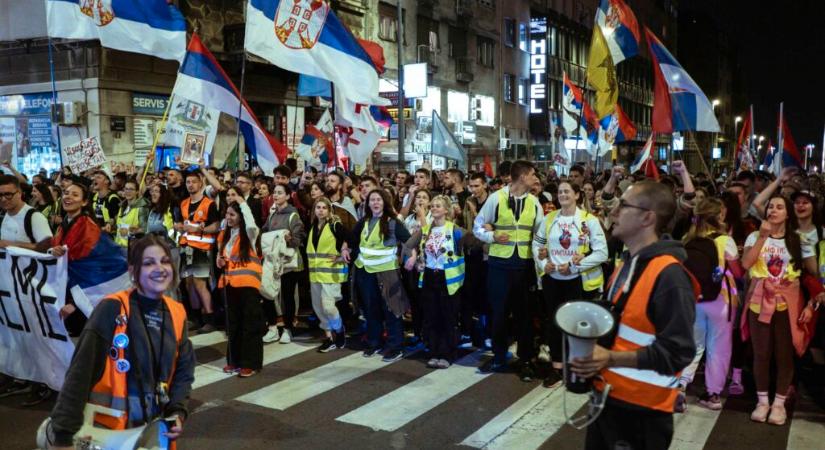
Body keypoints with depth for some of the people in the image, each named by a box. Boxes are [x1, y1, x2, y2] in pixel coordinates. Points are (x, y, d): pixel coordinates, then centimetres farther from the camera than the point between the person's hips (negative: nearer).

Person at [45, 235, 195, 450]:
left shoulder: (177, 313, 0)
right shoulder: (112, 308, -16)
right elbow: (81, 370, -19)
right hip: (108, 426, -5)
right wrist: (63, 433, -23)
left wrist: (177, 411, -6)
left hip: (153, 426, 5)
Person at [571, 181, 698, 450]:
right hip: (609, 394, 9)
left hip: (642, 406, -9)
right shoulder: (627, 264, 10)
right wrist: (594, 351, 7)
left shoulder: (669, 275, -21)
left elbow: (677, 352, -23)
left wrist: (611, 358, -28)